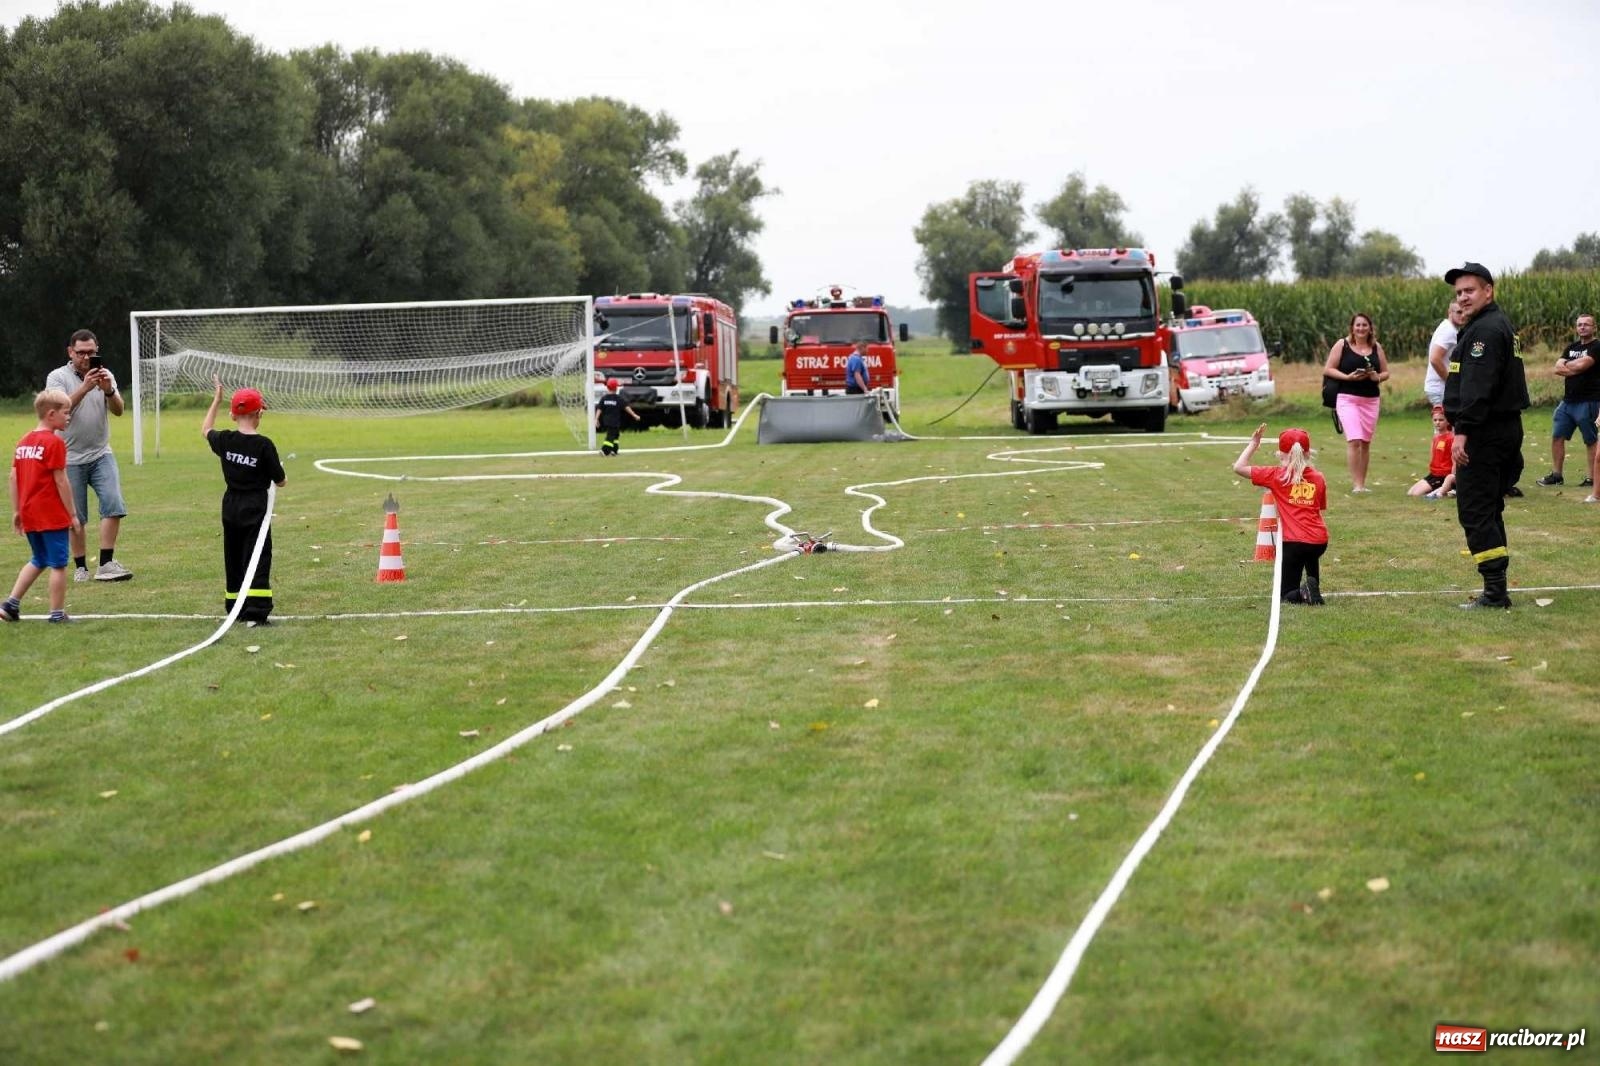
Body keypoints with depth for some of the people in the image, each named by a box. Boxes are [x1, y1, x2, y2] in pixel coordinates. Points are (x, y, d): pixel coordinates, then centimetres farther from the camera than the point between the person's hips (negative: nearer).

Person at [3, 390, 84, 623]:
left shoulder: (24, 441, 9)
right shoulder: (54, 442, -13)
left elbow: (13, 477, 10)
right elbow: (61, 481, -14)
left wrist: (16, 512, 16)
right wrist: (73, 514, -8)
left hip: (29, 515, 8)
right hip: (53, 515, -8)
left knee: (38, 561, 20)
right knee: (58, 564, 2)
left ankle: (11, 604, 14)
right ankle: (57, 613, 4)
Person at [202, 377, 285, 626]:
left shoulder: (225, 440, -1)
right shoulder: (264, 445, -14)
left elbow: (205, 431, 24)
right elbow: (280, 482, -7)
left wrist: (217, 399, 29)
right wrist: (279, 473, 16)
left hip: (231, 508, 5)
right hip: (255, 509, -5)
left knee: (234, 559, 16)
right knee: (258, 559, -6)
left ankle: (235, 607, 22)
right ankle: (256, 612, -16)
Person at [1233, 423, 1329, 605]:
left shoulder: (1277, 476, -1)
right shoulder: (1318, 478, 10)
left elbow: (1238, 467, 2)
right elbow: (1321, 508, 17)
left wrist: (1253, 444, 12)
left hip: (1294, 542, -4)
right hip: (1320, 540, 4)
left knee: (1286, 596, 5)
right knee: (1310, 554, 39)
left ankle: (1305, 594, -24)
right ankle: (1314, 587, 18)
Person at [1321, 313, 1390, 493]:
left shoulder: (1376, 347, 10)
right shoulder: (1342, 345, 0)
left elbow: (1386, 372, 15)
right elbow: (1327, 370, -2)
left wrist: (1377, 377, -7)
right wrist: (1348, 377, -15)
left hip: (1371, 400, 4)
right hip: (1347, 398, -4)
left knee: (1365, 443, 7)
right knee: (1354, 440, -15)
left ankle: (1361, 483, 15)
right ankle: (1356, 484, -14)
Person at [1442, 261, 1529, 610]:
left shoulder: (1485, 330, -15)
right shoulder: (1499, 326, 19)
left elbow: (1478, 387, -24)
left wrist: (1463, 431, -27)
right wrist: (1455, 417, 16)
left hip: (1484, 434, -11)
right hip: (1506, 429, 11)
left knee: (1475, 511, -9)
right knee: (1489, 511, 15)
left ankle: (1495, 591, -12)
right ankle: (1496, 590, 18)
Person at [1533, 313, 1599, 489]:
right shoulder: (1572, 347, 16)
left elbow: (1581, 365, -18)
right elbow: (1558, 368, 5)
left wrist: (1567, 365, 0)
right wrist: (1575, 368, -10)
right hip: (1568, 400, 8)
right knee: (1557, 436, 7)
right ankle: (1556, 474, 15)